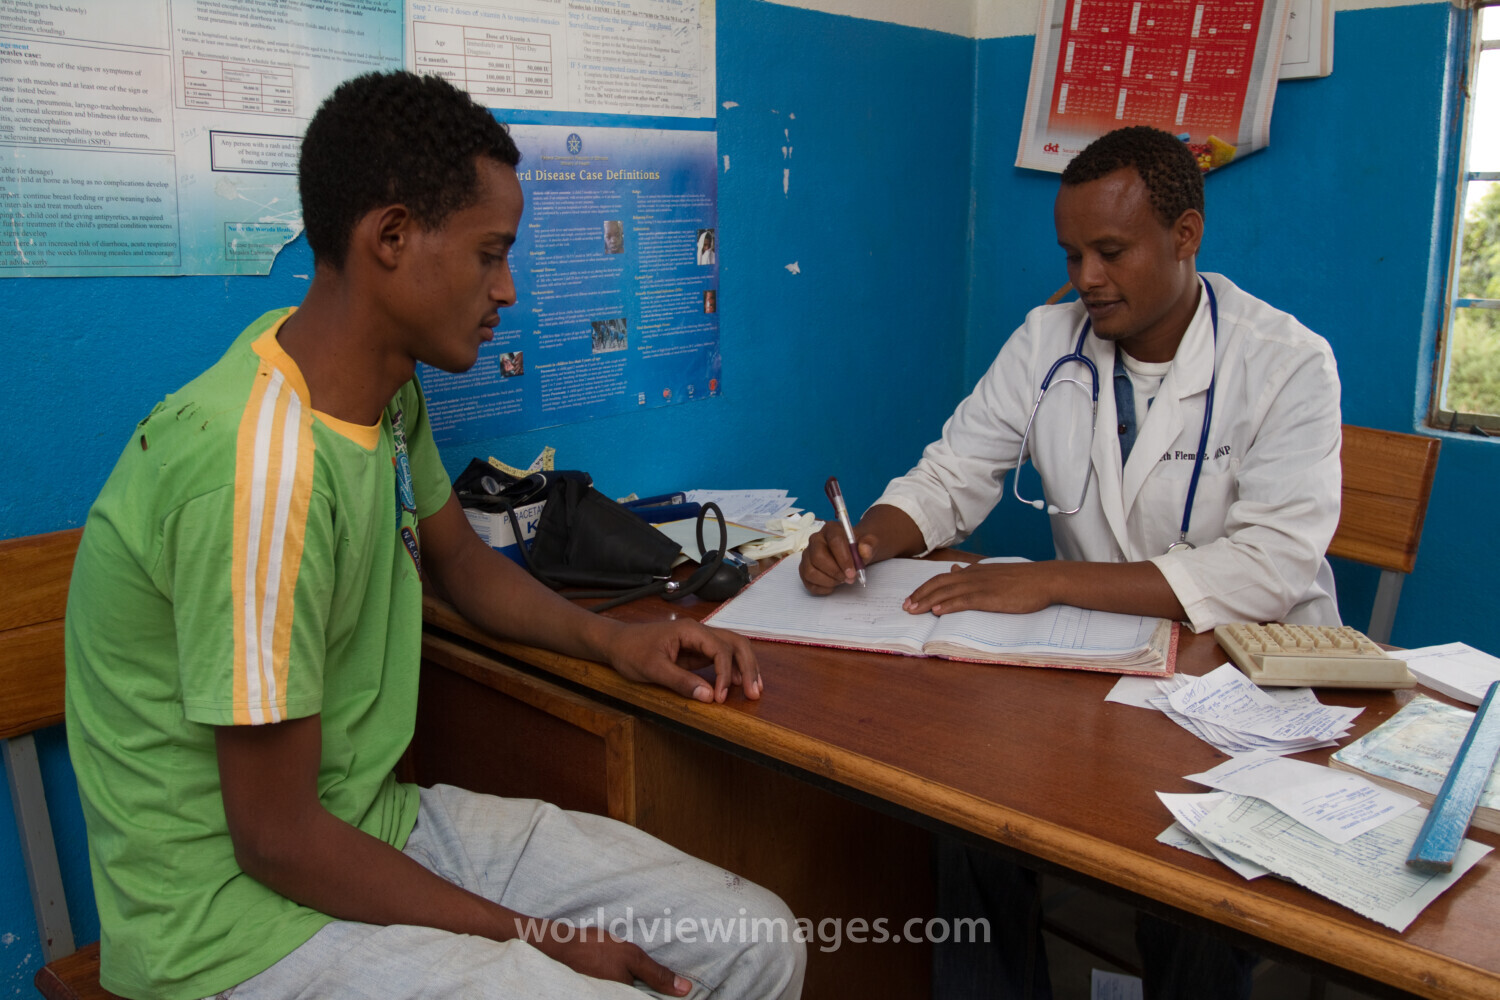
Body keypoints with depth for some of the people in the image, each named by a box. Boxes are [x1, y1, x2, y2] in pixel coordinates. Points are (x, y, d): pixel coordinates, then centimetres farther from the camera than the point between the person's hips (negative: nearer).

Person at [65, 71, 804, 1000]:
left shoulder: (386, 388, 0)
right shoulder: (260, 470, -28)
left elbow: (458, 558, 18)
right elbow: (277, 841, -22)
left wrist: (613, 637, 1)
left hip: (375, 818, 8)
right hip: (237, 901, -7)